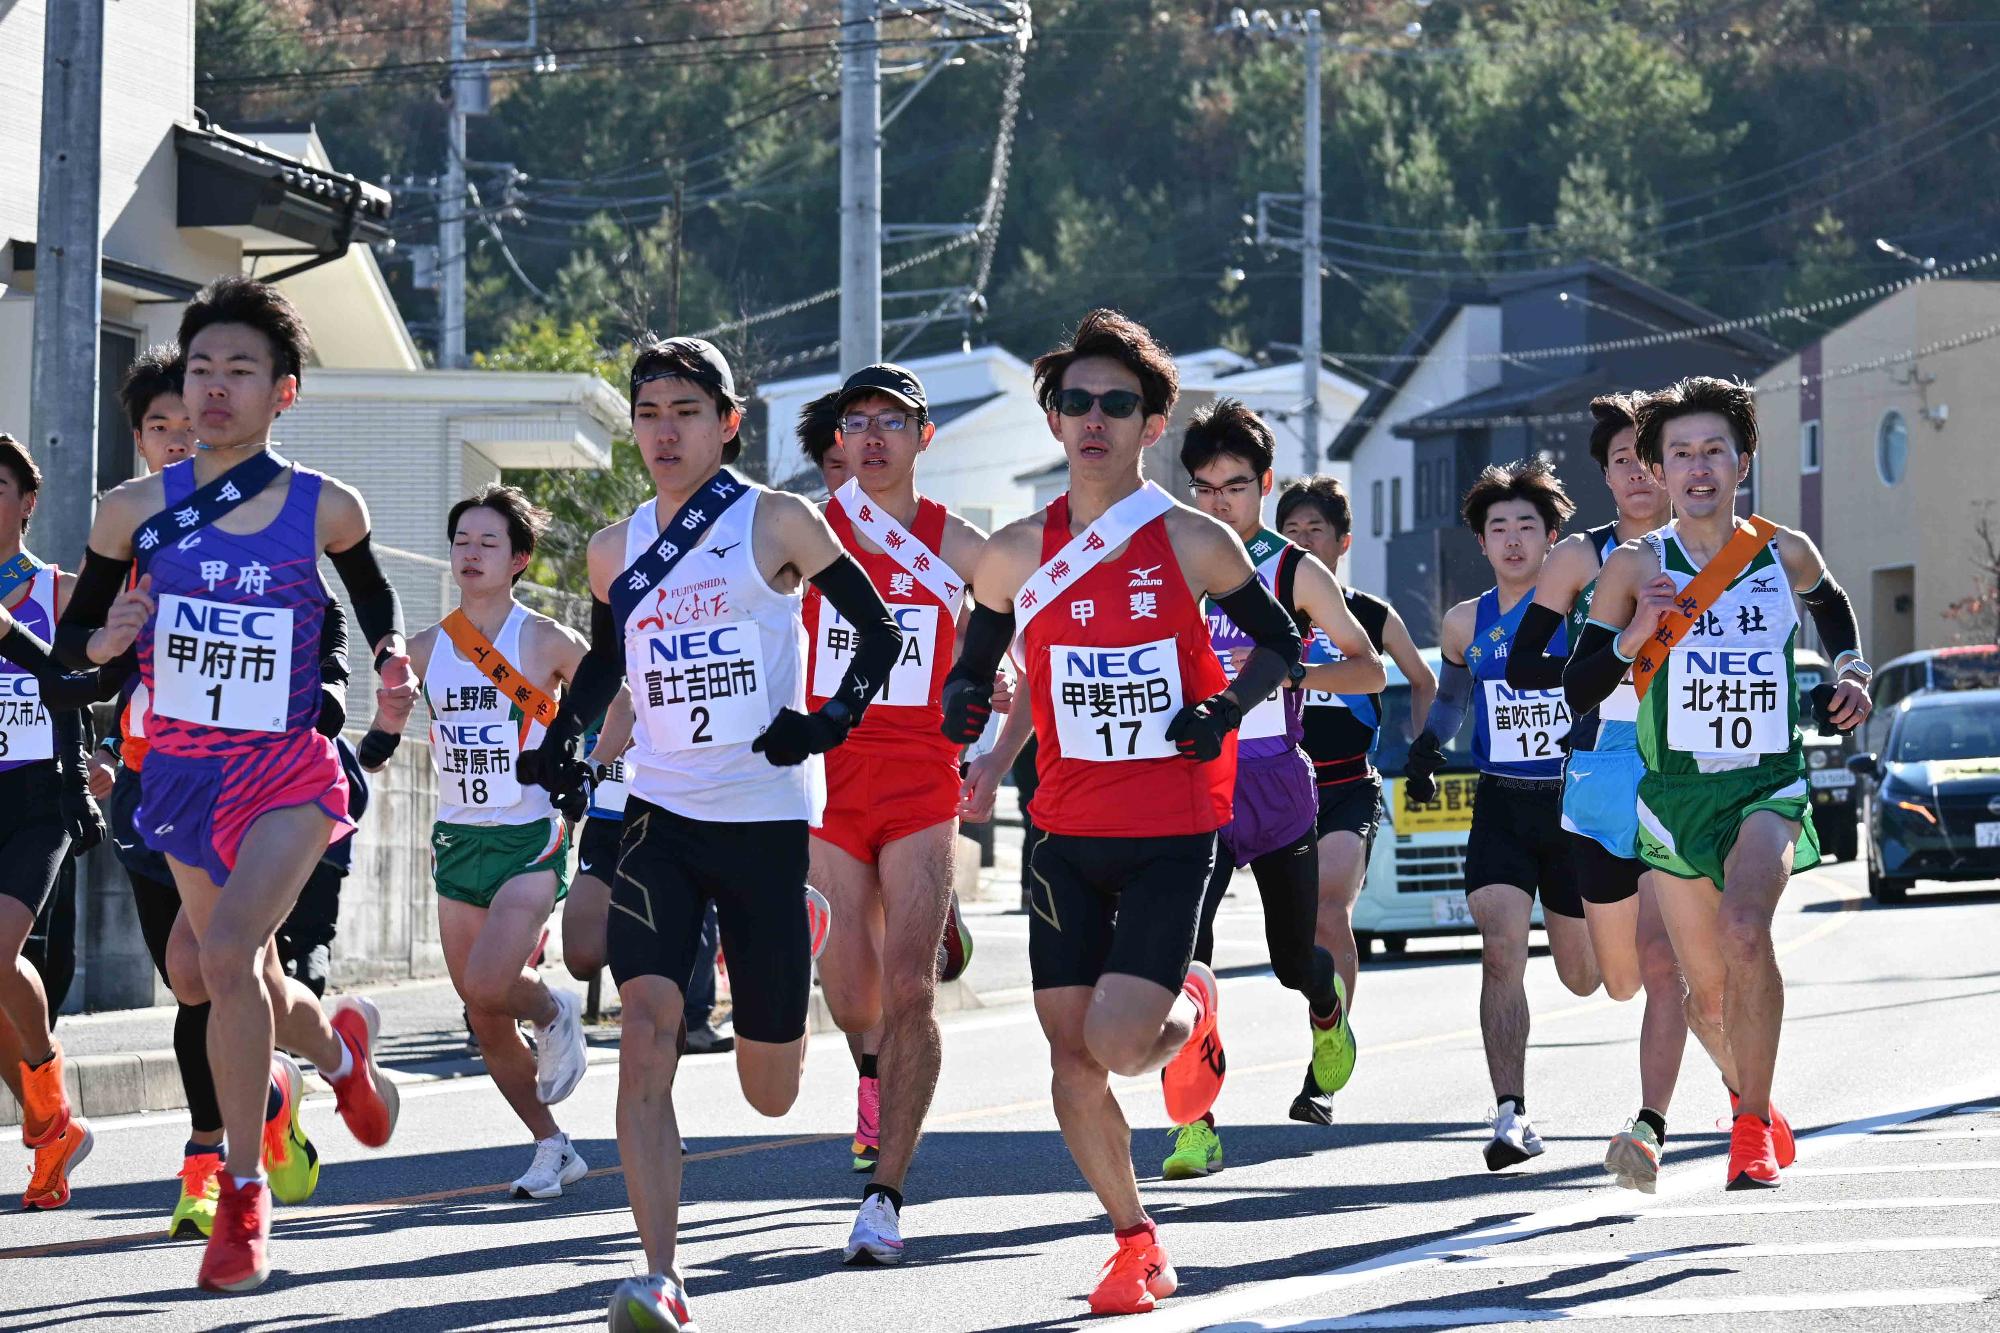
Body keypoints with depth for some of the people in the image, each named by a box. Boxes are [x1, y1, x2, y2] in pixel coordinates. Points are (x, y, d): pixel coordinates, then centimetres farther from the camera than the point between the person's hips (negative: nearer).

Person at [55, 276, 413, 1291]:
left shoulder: (325, 510, -5)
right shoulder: (136, 511, -2)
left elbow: (375, 599, 15)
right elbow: (69, 643, 6)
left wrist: (392, 662, -4)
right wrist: (106, 640, -16)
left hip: (288, 774, -4)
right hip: (180, 777, 4)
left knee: (228, 952, -24)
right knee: (242, 982, 15)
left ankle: (242, 1195, -14)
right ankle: (340, 1045, 51)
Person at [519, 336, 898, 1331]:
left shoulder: (776, 523, -4)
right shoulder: (616, 552, 7)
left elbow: (879, 629, 3)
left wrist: (835, 718, -13)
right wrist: (564, 738, 8)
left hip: (768, 816, -2)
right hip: (660, 813, 2)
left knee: (769, 1093, 8)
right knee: (648, 1023, -21)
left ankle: (802, 929, 45)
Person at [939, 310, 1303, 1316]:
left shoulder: (1192, 544, -4)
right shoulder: (1016, 556, 2)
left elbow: (1281, 646, 7)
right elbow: (974, 665, 16)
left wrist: (1224, 710, -10)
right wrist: (966, 702, -7)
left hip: (1173, 832, -3)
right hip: (1066, 833, 3)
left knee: (1119, 1044, -15)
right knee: (1071, 1052, -1)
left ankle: (1191, 1014, 22)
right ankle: (1136, 1244, 16)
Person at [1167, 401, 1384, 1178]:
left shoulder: (1295, 573, -2)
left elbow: (1370, 671, -5)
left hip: (1277, 781, -1)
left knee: (1295, 960, 12)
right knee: (1183, 946, -19)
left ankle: (1328, 1009, 50)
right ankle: (1196, 1126, -17)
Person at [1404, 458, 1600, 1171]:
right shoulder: (1466, 624, 5)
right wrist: (1427, 743, 7)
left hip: (1576, 804, -2)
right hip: (1500, 807, 2)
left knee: (1583, 974, 10)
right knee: (1501, 953, -18)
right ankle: (1512, 1115, -20)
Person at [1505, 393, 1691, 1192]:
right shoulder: (1582, 558, 3)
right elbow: (1522, 668, -1)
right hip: (1599, 777, 2)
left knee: (1661, 958, -19)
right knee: (1621, 979, 11)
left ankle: (1650, 1129, -22)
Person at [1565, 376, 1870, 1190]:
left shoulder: (1784, 554, 1)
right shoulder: (1636, 566, -4)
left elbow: (1832, 608, 26)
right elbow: (1577, 690, -3)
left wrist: (1851, 674, 9)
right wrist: (1634, 637, -20)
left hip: (1768, 786, -1)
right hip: (1675, 790, 1)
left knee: (1745, 931, -29)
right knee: (1707, 992, 9)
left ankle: (1752, 1127, -19)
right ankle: (1750, 1095, 41)